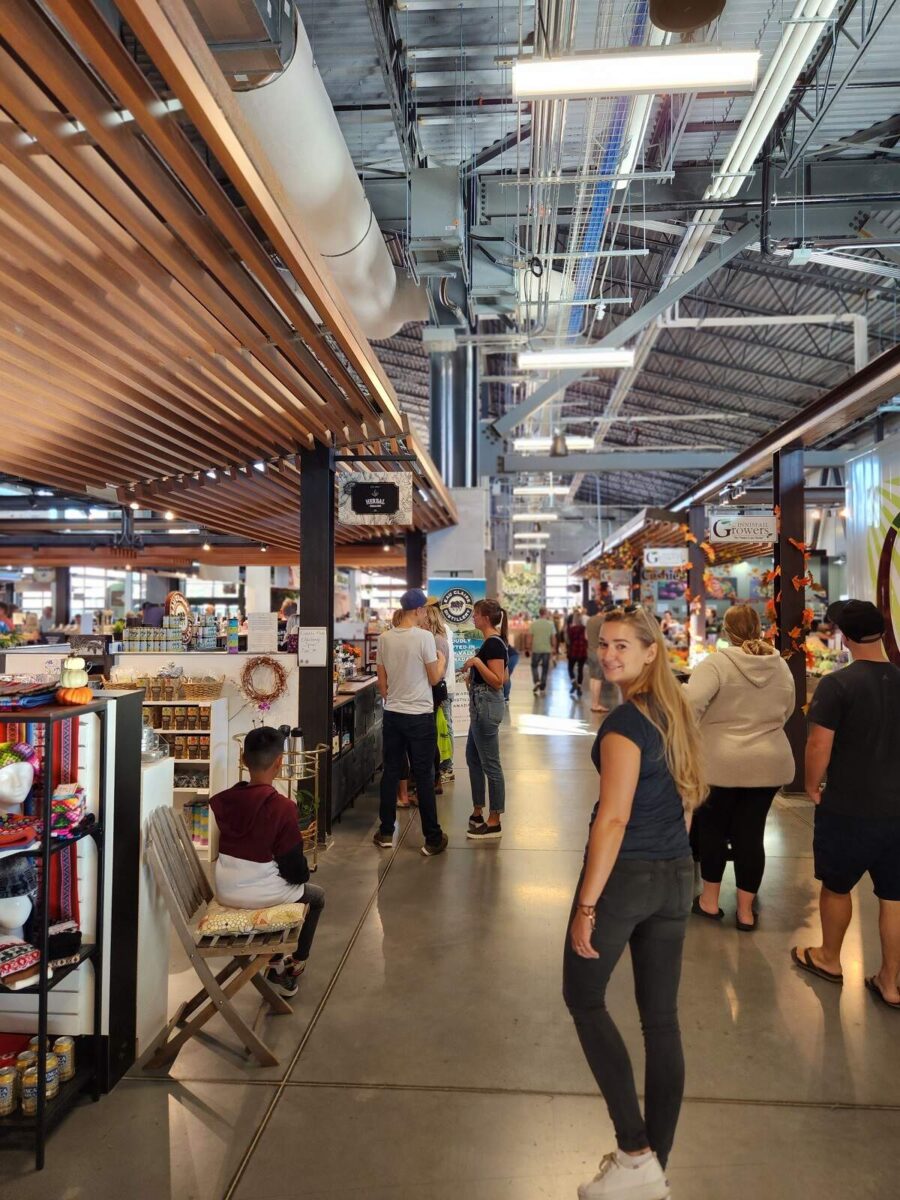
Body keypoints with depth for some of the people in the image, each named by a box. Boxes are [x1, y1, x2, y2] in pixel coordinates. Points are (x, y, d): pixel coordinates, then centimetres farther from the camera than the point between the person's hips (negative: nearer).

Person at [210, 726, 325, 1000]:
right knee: (316, 897, 25)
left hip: (225, 892, 5)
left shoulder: (222, 801, -4)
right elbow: (293, 865, -14)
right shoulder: (282, 807, -20)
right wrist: (302, 875, 10)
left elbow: (218, 849, 10)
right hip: (261, 894, -5)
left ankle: (276, 964, 36)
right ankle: (294, 968, 31)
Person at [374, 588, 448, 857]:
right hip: (420, 716, -4)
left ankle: (386, 833, 21)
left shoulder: (385, 638, 2)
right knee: (424, 777, 1)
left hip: (392, 714, 5)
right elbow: (434, 679, -7)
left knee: (390, 772, 13)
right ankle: (432, 839, 9)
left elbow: (381, 681, 9)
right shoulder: (424, 636, -13)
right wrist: (442, 661, 12)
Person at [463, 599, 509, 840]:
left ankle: (494, 823, 5)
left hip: (487, 707, -11)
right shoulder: (493, 642, 13)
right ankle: (478, 812, 27)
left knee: (490, 764, -3)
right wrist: (473, 670, 20)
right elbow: (500, 678, 19)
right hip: (480, 706, 11)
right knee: (473, 758, 17)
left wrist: (477, 661, -26)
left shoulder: (493, 643, -17)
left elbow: (498, 681, -22)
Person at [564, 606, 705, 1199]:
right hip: (678, 877, 8)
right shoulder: (679, 713, 7)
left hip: (627, 876, -8)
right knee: (662, 1017, 14)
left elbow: (614, 818, -23)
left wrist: (586, 905, -19)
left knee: (584, 999, 13)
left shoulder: (627, 720, -19)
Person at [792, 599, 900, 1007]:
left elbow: (819, 746, -18)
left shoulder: (837, 684, -17)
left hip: (847, 808, -4)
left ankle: (829, 959, 36)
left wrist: (813, 786, -1)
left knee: (837, 886, 17)